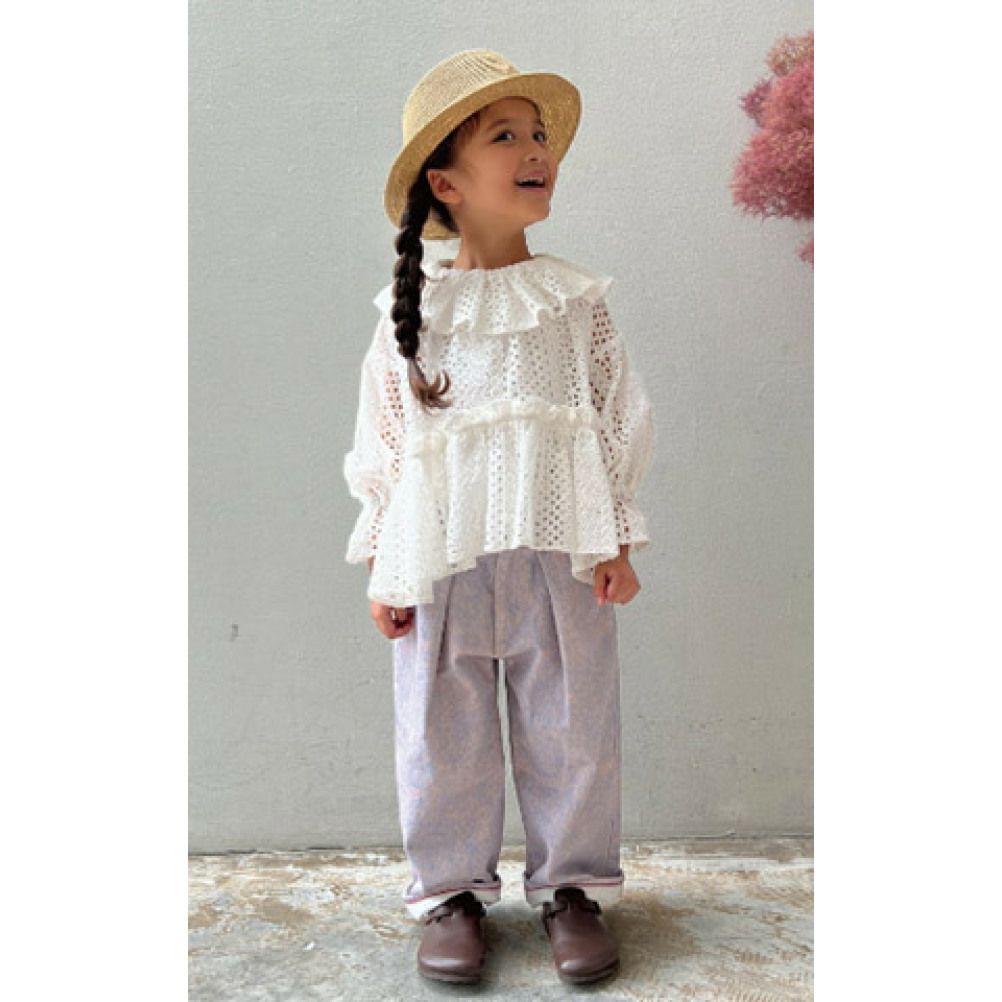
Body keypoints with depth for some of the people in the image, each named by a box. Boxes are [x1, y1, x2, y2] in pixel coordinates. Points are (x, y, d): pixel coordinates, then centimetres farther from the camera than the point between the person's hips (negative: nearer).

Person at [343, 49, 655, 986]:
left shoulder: (575, 299, 5)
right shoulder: (409, 311, 4)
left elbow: (618, 421, 6)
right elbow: (381, 443, 5)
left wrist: (617, 542, 1)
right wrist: (382, 565, 3)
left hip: (560, 554, 1)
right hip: (441, 558, 0)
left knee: (571, 727, 9)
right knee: (443, 733, 9)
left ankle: (571, 885, 28)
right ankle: (452, 890, 28)